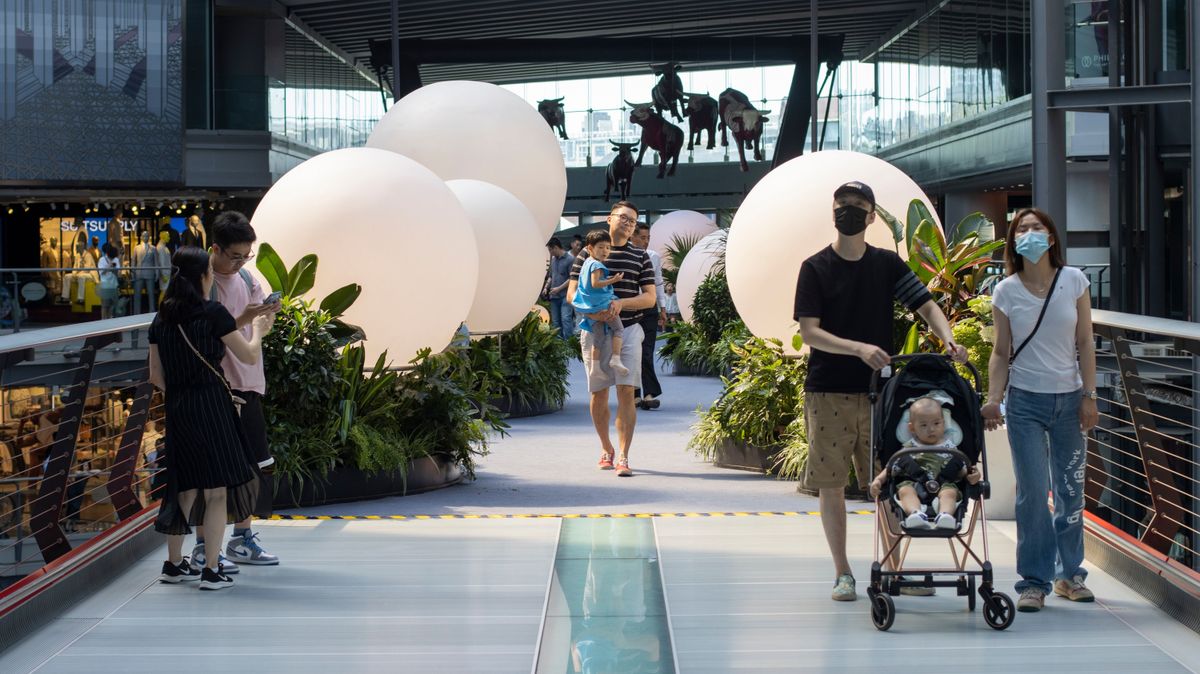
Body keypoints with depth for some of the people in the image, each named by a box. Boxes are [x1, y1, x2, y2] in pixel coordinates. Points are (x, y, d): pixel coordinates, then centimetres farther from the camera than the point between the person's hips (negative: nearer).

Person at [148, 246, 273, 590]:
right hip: (211, 405, -6)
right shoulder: (213, 313, -10)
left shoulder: (161, 319, 7)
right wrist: (258, 330, 18)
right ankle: (212, 570, -1)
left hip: (177, 409, 6)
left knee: (185, 487, 17)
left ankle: (174, 563, 23)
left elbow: (156, 376, 10)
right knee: (217, 489, 0)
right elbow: (249, 355, -1)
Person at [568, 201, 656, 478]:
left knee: (626, 392, -10)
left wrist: (622, 303, -13)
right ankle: (606, 449, 26)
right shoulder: (588, 253, 7)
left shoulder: (640, 256, 10)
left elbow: (649, 297, 5)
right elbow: (572, 293, 3)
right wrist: (591, 310, -17)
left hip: (628, 329, 0)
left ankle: (623, 457, -12)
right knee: (599, 393, 7)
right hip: (595, 330, 0)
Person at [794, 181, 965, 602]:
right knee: (830, 483, 0)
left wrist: (948, 339, -15)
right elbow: (809, 332, -8)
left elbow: (926, 305, 5)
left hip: (878, 390, 2)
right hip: (828, 392, -2)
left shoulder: (886, 264, 7)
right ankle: (842, 573, 10)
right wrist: (859, 349, -22)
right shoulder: (816, 268, -1)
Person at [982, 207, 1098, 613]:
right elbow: (1001, 353, 3)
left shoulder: (1074, 282, -1)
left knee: (1071, 488, 6)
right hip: (1026, 400, -1)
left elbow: (1085, 344, 3)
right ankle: (1034, 581, 2)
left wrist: (1089, 396, -2)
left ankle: (1070, 573, 20)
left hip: (1068, 398, 1)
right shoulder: (1005, 292, -1)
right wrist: (993, 399, -8)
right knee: (1033, 491, -5)